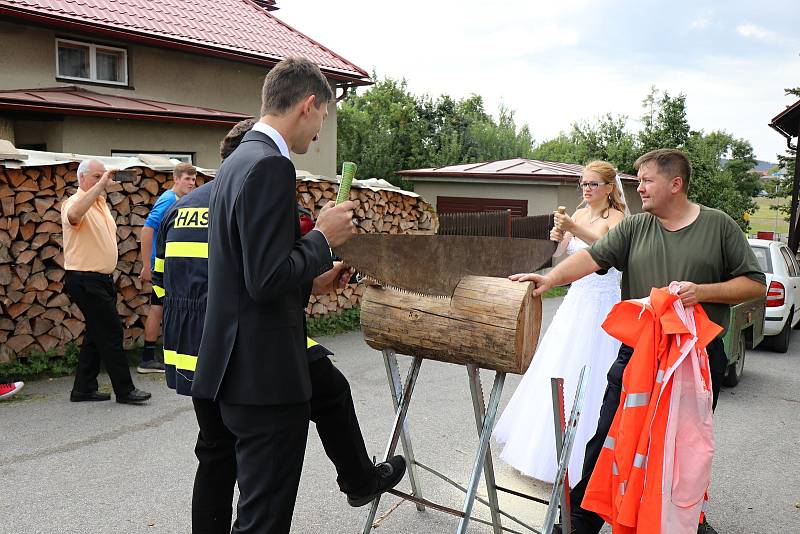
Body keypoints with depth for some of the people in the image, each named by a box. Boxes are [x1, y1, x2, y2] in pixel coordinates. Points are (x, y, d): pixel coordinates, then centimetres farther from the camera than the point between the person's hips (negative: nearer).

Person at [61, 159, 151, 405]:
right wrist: (100, 185, -38)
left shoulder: (101, 203, 15)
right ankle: (124, 390, 2)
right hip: (85, 280, -9)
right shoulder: (74, 202, -13)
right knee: (112, 333, -6)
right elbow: (74, 215, -39)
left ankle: (84, 389, 21)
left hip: (102, 279, 9)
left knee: (97, 334, 13)